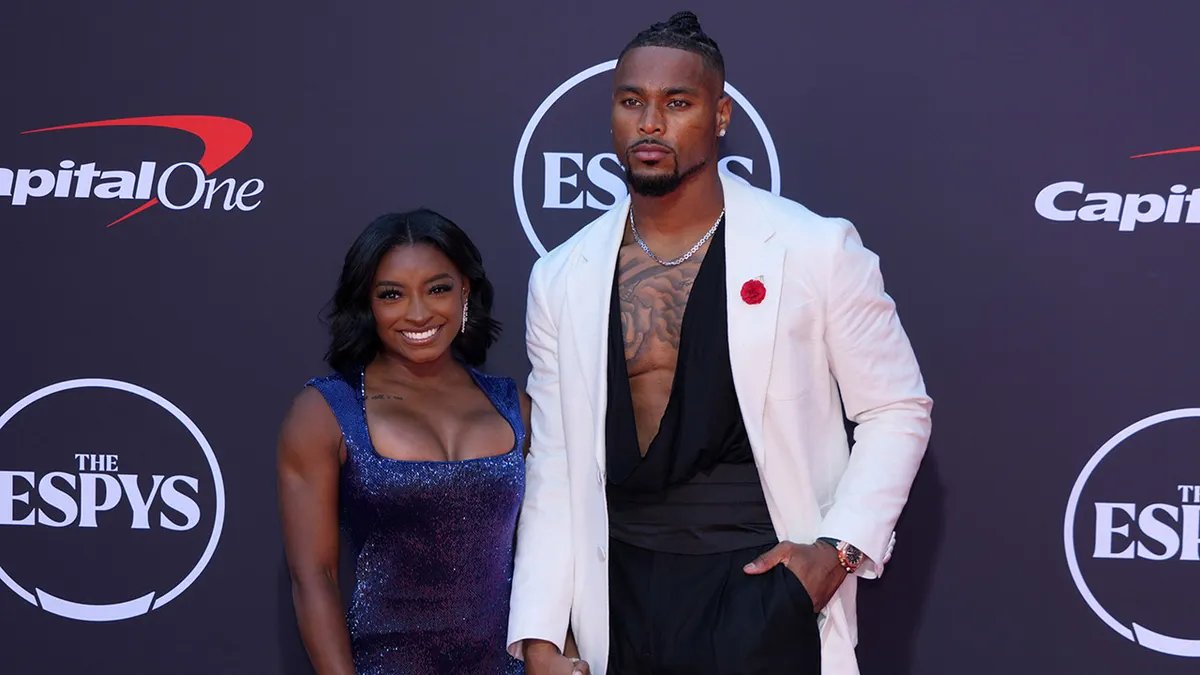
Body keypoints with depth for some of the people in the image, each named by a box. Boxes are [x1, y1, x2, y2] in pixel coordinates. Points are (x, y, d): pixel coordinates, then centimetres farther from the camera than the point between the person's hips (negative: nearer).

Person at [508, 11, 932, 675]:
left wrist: (842, 548, -11)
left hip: (762, 588, -3)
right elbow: (554, 471, 6)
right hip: (624, 591, 3)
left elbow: (897, 410, 2)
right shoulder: (562, 279, 3)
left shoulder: (816, 250, -6)